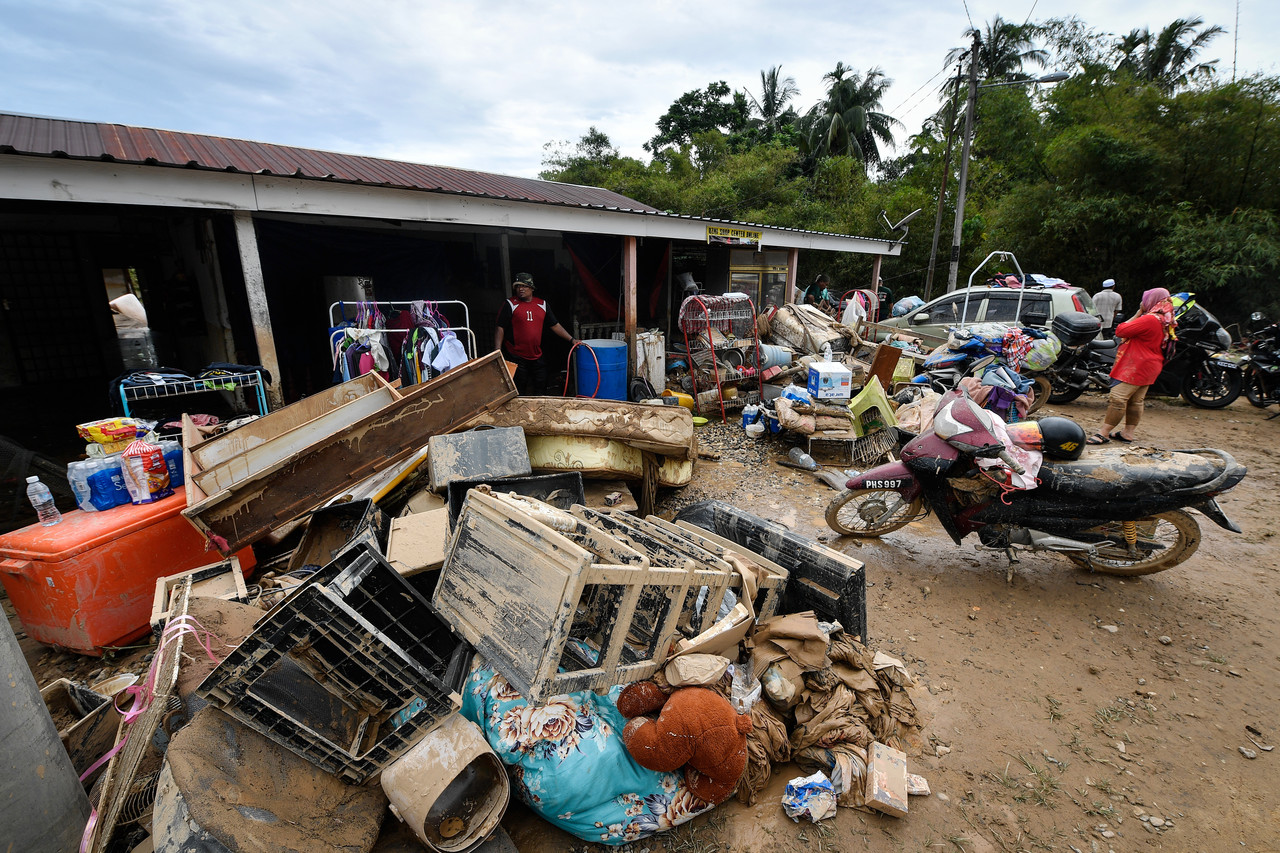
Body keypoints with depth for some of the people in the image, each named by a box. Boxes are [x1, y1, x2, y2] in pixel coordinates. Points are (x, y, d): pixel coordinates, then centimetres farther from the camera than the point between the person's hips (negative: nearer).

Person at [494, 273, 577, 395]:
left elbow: (555, 325, 14)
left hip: (537, 356, 4)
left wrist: (571, 339, 7)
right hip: (516, 357, -4)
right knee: (519, 391, 2)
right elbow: (500, 329, -6)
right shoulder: (510, 305, -3)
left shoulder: (542, 305, 9)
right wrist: (497, 352, -14)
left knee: (541, 388, 11)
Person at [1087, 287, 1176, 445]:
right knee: (1136, 401, 13)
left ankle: (1103, 433, -10)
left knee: (1118, 398, -10)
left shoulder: (1149, 319, -19)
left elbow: (1120, 331, -19)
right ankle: (1128, 433, 18)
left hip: (1136, 366, -11)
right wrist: (1140, 315, 11)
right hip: (1149, 367, 11)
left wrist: (1137, 314, -8)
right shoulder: (1165, 322, 14)